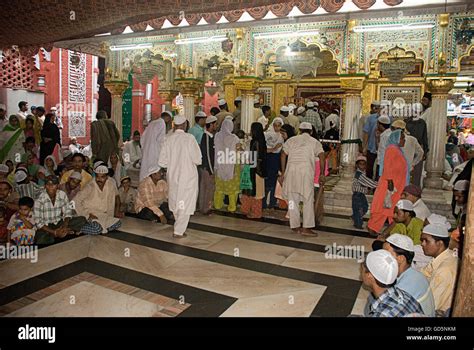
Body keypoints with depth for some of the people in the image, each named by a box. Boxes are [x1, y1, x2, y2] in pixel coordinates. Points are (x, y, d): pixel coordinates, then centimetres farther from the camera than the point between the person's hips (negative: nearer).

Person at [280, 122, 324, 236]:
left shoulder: (292, 140, 18)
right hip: (306, 170, -2)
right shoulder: (315, 142, 15)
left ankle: (295, 226, 14)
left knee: (293, 199, 9)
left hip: (291, 169, 2)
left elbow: (283, 155, 8)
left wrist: (283, 172, 12)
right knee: (308, 200, 3)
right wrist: (322, 174, 3)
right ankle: (306, 228, 0)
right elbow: (321, 156, 0)